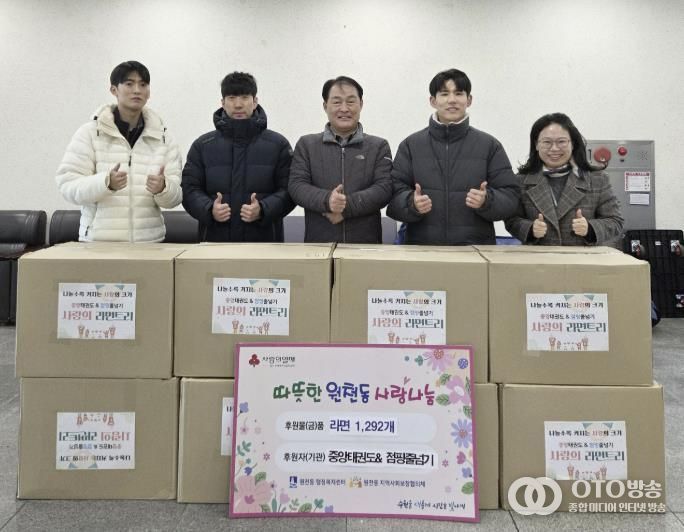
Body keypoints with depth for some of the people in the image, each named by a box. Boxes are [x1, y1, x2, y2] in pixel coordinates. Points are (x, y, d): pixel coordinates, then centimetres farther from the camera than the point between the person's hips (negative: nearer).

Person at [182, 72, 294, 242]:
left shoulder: (277, 144, 5)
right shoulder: (203, 145, 9)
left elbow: (288, 189, 0)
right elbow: (190, 188, 7)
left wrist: (263, 210, -18)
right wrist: (209, 210, -14)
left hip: (264, 239, -1)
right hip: (215, 240, 1)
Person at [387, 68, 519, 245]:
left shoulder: (489, 145, 7)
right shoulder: (411, 145, 7)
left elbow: (510, 198, 3)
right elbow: (394, 195, 2)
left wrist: (487, 201, -17)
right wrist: (412, 204, -19)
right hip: (422, 248, 0)